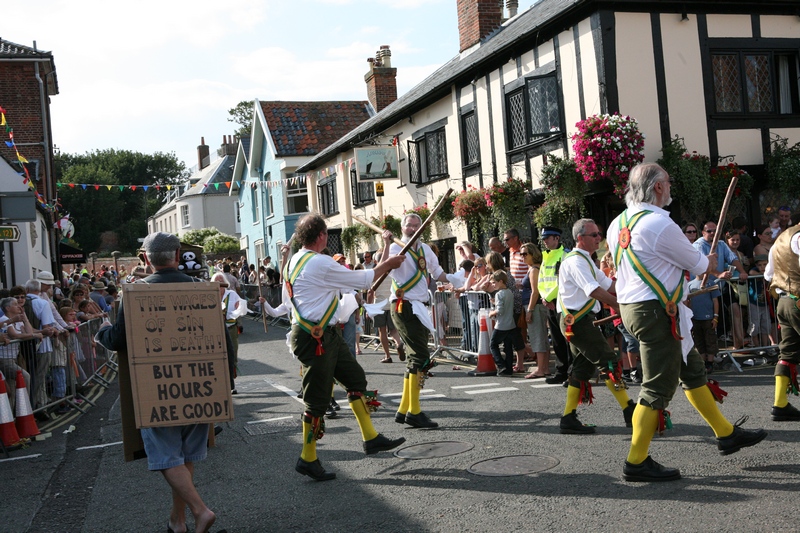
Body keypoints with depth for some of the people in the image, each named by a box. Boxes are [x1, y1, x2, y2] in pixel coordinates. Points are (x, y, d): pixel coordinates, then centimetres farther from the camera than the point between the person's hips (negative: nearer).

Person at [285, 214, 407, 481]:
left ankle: (371, 438, 18)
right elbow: (360, 280, -11)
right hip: (315, 338, -10)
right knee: (318, 399, -1)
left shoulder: (294, 262, 10)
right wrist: (386, 265, 5)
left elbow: (286, 298, 18)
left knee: (355, 378, 12)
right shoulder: (320, 263, -20)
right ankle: (308, 459, 10)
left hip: (327, 335, 10)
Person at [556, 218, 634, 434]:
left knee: (583, 367, 11)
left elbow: (608, 285, 18)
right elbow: (594, 291, -26)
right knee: (608, 361, -10)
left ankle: (568, 419, 14)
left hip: (577, 321, 11)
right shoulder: (575, 261, -14)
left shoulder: (586, 261, 21)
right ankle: (630, 411, -8)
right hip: (576, 320, -11)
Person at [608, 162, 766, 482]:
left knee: (692, 370, 19)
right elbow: (697, 264, -6)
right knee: (658, 387, -3)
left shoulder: (617, 225, 7)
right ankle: (636, 462, 3)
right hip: (656, 312, -10)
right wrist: (710, 262, 18)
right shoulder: (659, 224, -19)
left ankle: (726, 434, 30)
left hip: (632, 308, 10)